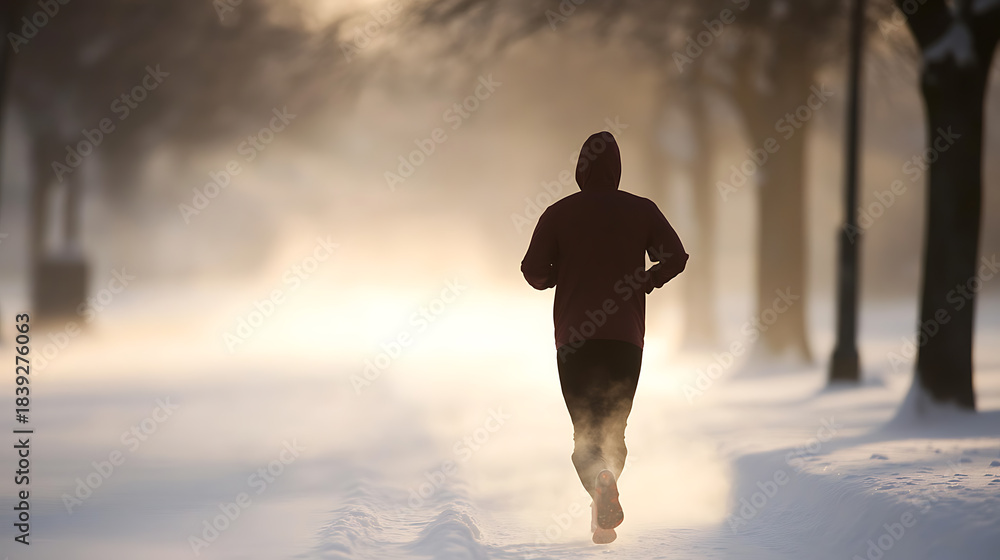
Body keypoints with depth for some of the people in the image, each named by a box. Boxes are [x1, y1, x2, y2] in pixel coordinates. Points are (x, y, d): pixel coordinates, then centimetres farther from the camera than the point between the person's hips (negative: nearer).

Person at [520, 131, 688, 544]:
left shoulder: (559, 213, 1)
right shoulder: (641, 210, 5)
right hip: (626, 337, 1)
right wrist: (641, 284, 12)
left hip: (574, 338, -1)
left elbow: (533, 270, -3)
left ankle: (600, 480, -30)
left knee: (586, 432, 1)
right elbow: (675, 257, -3)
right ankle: (603, 517, 6)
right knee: (613, 428, 15)